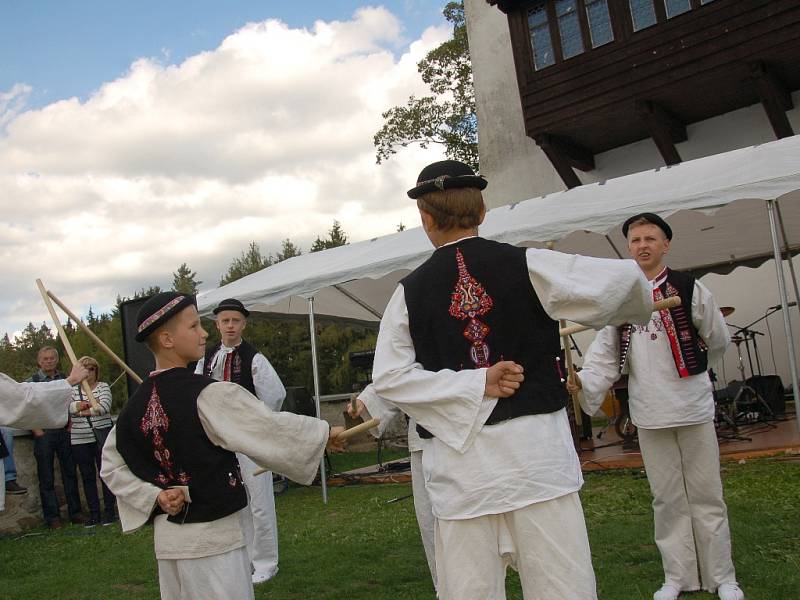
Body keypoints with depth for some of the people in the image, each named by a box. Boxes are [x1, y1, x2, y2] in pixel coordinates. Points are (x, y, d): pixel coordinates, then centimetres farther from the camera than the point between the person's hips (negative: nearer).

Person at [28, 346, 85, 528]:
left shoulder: (64, 379, 8)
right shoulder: (32, 382, -1)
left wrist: (71, 425, 4)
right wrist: (37, 431, -8)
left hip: (64, 432, 2)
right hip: (43, 434, -2)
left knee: (70, 473, 6)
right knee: (47, 477, 4)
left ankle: (75, 512, 14)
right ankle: (52, 517, 12)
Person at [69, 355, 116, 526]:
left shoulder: (103, 387, 3)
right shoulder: (73, 390, 12)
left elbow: (105, 406, -13)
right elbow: (65, 407, -6)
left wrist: (81, 410, -7)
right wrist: (92, 405, -15)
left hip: (102, 437, -3)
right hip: (80, 440, 3)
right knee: (87, 477, 7)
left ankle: (109, 511, 8)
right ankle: (94, 513, 15)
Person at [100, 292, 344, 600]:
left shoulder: (137, 404, 0)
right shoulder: (209, 395, -20)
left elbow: (112, 466, 7)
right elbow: (273, 429, -15)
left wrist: (156, 497, 0)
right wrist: (325, 432, -2)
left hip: (168, 537, 7)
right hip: (211, 539, -7)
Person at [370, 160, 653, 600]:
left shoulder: (410, 291, 2)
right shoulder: (525, 265, -2)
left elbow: (388, 377, -4)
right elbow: (622, 280, -4)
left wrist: (475, 385, -6)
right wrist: (640, 311, 19)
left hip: (460, 460, 1)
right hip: (534, 446, -1)